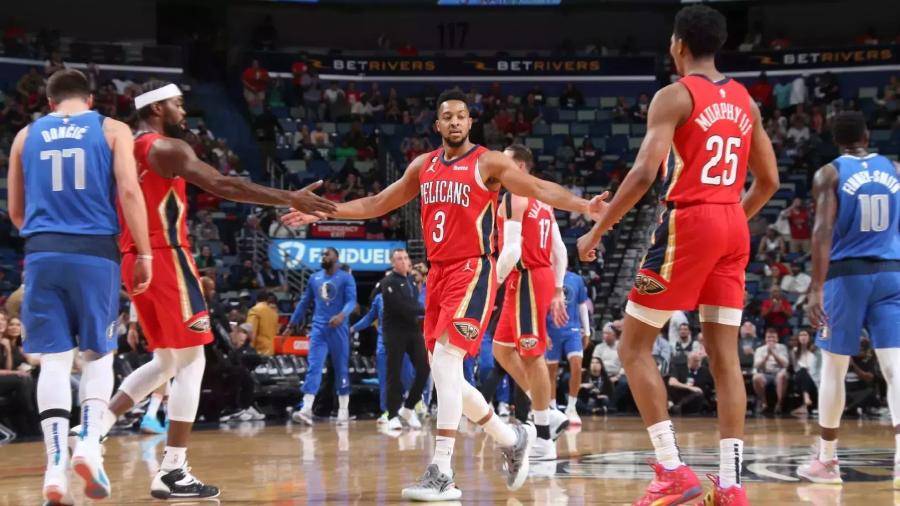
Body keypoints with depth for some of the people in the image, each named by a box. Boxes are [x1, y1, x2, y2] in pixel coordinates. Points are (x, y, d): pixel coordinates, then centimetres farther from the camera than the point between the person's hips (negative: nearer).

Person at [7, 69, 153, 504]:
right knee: (97, 353, 12)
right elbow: (129, 192, -6)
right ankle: (89, 441, -9)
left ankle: (56, 464, -7)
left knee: (54, 358, 2)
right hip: (95, 252, -1)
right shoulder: (112, 130, 7)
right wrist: (144, 254, -3)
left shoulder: (26, 136, 15)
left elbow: (16, 212, 20)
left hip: (43, 254, 2)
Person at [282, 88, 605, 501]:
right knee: (446, 374, 8)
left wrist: (583, 206, -27)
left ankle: (442, 474, -20)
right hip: (437, 274, 7)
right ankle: (511, 440, 27)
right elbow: (377, 204, 23)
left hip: (472, 271, -7)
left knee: (445, 362, -20)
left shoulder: (488, 163, -4)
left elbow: (539, 189, -11)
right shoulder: (423, 166, 14)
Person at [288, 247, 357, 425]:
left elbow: (352, 300, -13)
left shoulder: (346, 278, -2)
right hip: (318, 329, 3)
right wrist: (292, 324, 16)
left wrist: (342, 315, -32)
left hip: (338, 329, -3)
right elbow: (304, 302, 18)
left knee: (341, 369, 5)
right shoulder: (314, 278, 12)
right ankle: (306, 410, -19)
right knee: (314, 367, -9)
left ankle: (343, 411, 13)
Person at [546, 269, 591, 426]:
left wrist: (587, 331, 12)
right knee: (551, 371, 5)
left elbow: (582, 306, 14)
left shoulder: (577, 280, 8)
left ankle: (571, 408, -6)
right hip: (552, 332, -1)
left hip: (572, 330, 1)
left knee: (576, 365, -16)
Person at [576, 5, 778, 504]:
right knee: (724, 355, 6)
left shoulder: (674, 96, -7)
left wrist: (597, 229, -10)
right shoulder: (744, 100, 14)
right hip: (733, 226, 7)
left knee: (634, 347, 2)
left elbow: (645, 172, -16)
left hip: (688, 223, -6)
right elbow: (768, 181, 17)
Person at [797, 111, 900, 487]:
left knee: (833, 368, 10)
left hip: (847, 274, -2)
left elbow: (823, 231, -15)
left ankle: (826, 461, 17)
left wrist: (817, 289, -19)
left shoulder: (829, 174, -3)